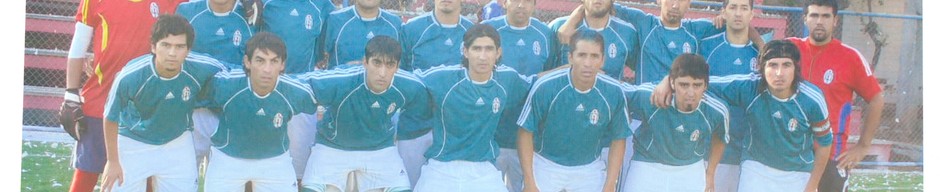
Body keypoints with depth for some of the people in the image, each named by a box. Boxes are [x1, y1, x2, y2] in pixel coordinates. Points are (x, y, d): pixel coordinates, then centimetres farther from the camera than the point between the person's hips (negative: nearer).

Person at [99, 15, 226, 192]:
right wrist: (113, 161, -5)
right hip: (132, 143, -2)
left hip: (178, 144, 2)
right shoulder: (129, 77, -29)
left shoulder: (201, 71, -26)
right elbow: (111, 117, -13)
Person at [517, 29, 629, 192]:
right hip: (546, 165, -2)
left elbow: (618, 140, -1)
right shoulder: (544, 87, -20)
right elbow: (526, 132, -11)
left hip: (589, 168, 2)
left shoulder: (613, 93, -14)